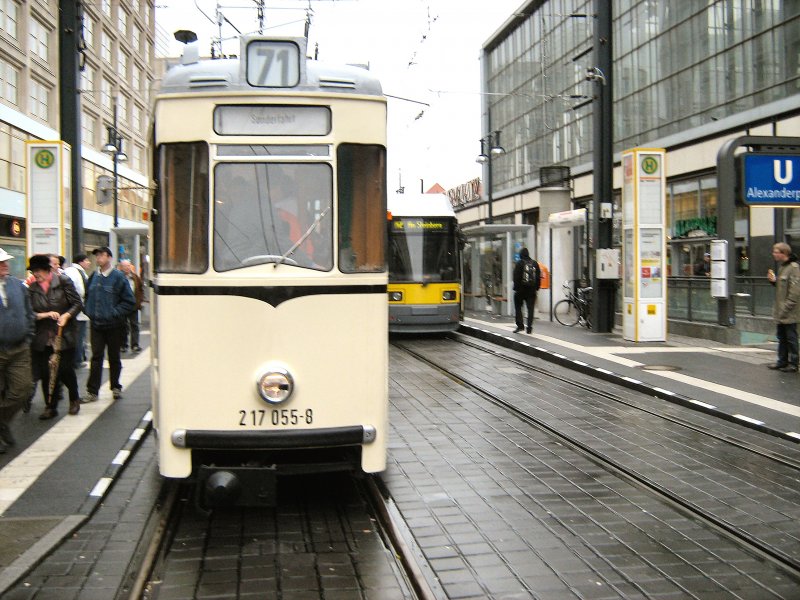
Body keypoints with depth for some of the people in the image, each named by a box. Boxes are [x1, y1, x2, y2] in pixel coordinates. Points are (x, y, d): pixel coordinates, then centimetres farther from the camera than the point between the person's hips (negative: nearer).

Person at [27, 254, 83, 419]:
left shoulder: (63, 281, -2)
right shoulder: (32, 288, 6)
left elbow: (78, 303, -1)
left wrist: (67, 315, -16)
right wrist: (44, 315, -13)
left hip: (64, 335, -3)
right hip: (43, 338, 3)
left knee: (65, 369, -2)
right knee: (45, 372, 2)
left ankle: (74, 399, 23)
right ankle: (50, 407, 15)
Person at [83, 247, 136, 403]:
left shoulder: (118, 277, -8)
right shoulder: (93, 277, 6)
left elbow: (129, 302, -8)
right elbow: (87, 296, 21)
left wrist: (115, 313, -15)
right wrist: (89, 311, 7)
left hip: (113, 325, -3)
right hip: (96, 324, 3)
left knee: (114, 358, 10)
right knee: (96, 357, 1)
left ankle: (116, 387, 23)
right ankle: (92, 391, 3)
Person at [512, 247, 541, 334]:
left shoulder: (519, 263, -7)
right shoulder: (535, 263, 8)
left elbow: (516, 277, -9)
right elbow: (538, 277, 10)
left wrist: (516, 288, -3)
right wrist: (536, 288, 14)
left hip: (521, 289, -4)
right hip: (532, 290, 4)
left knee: (518, 307, 8)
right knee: (530, 309, 4)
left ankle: (520, 325, 1)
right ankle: (529, 327, -1)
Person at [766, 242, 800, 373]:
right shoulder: (782, 266, 13)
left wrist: (785, 309, -22)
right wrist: (774, 281, 2)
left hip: (789, 313, -9)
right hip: (781, 312, 9)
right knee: (782, 337, 16)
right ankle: (782, 361, 25)